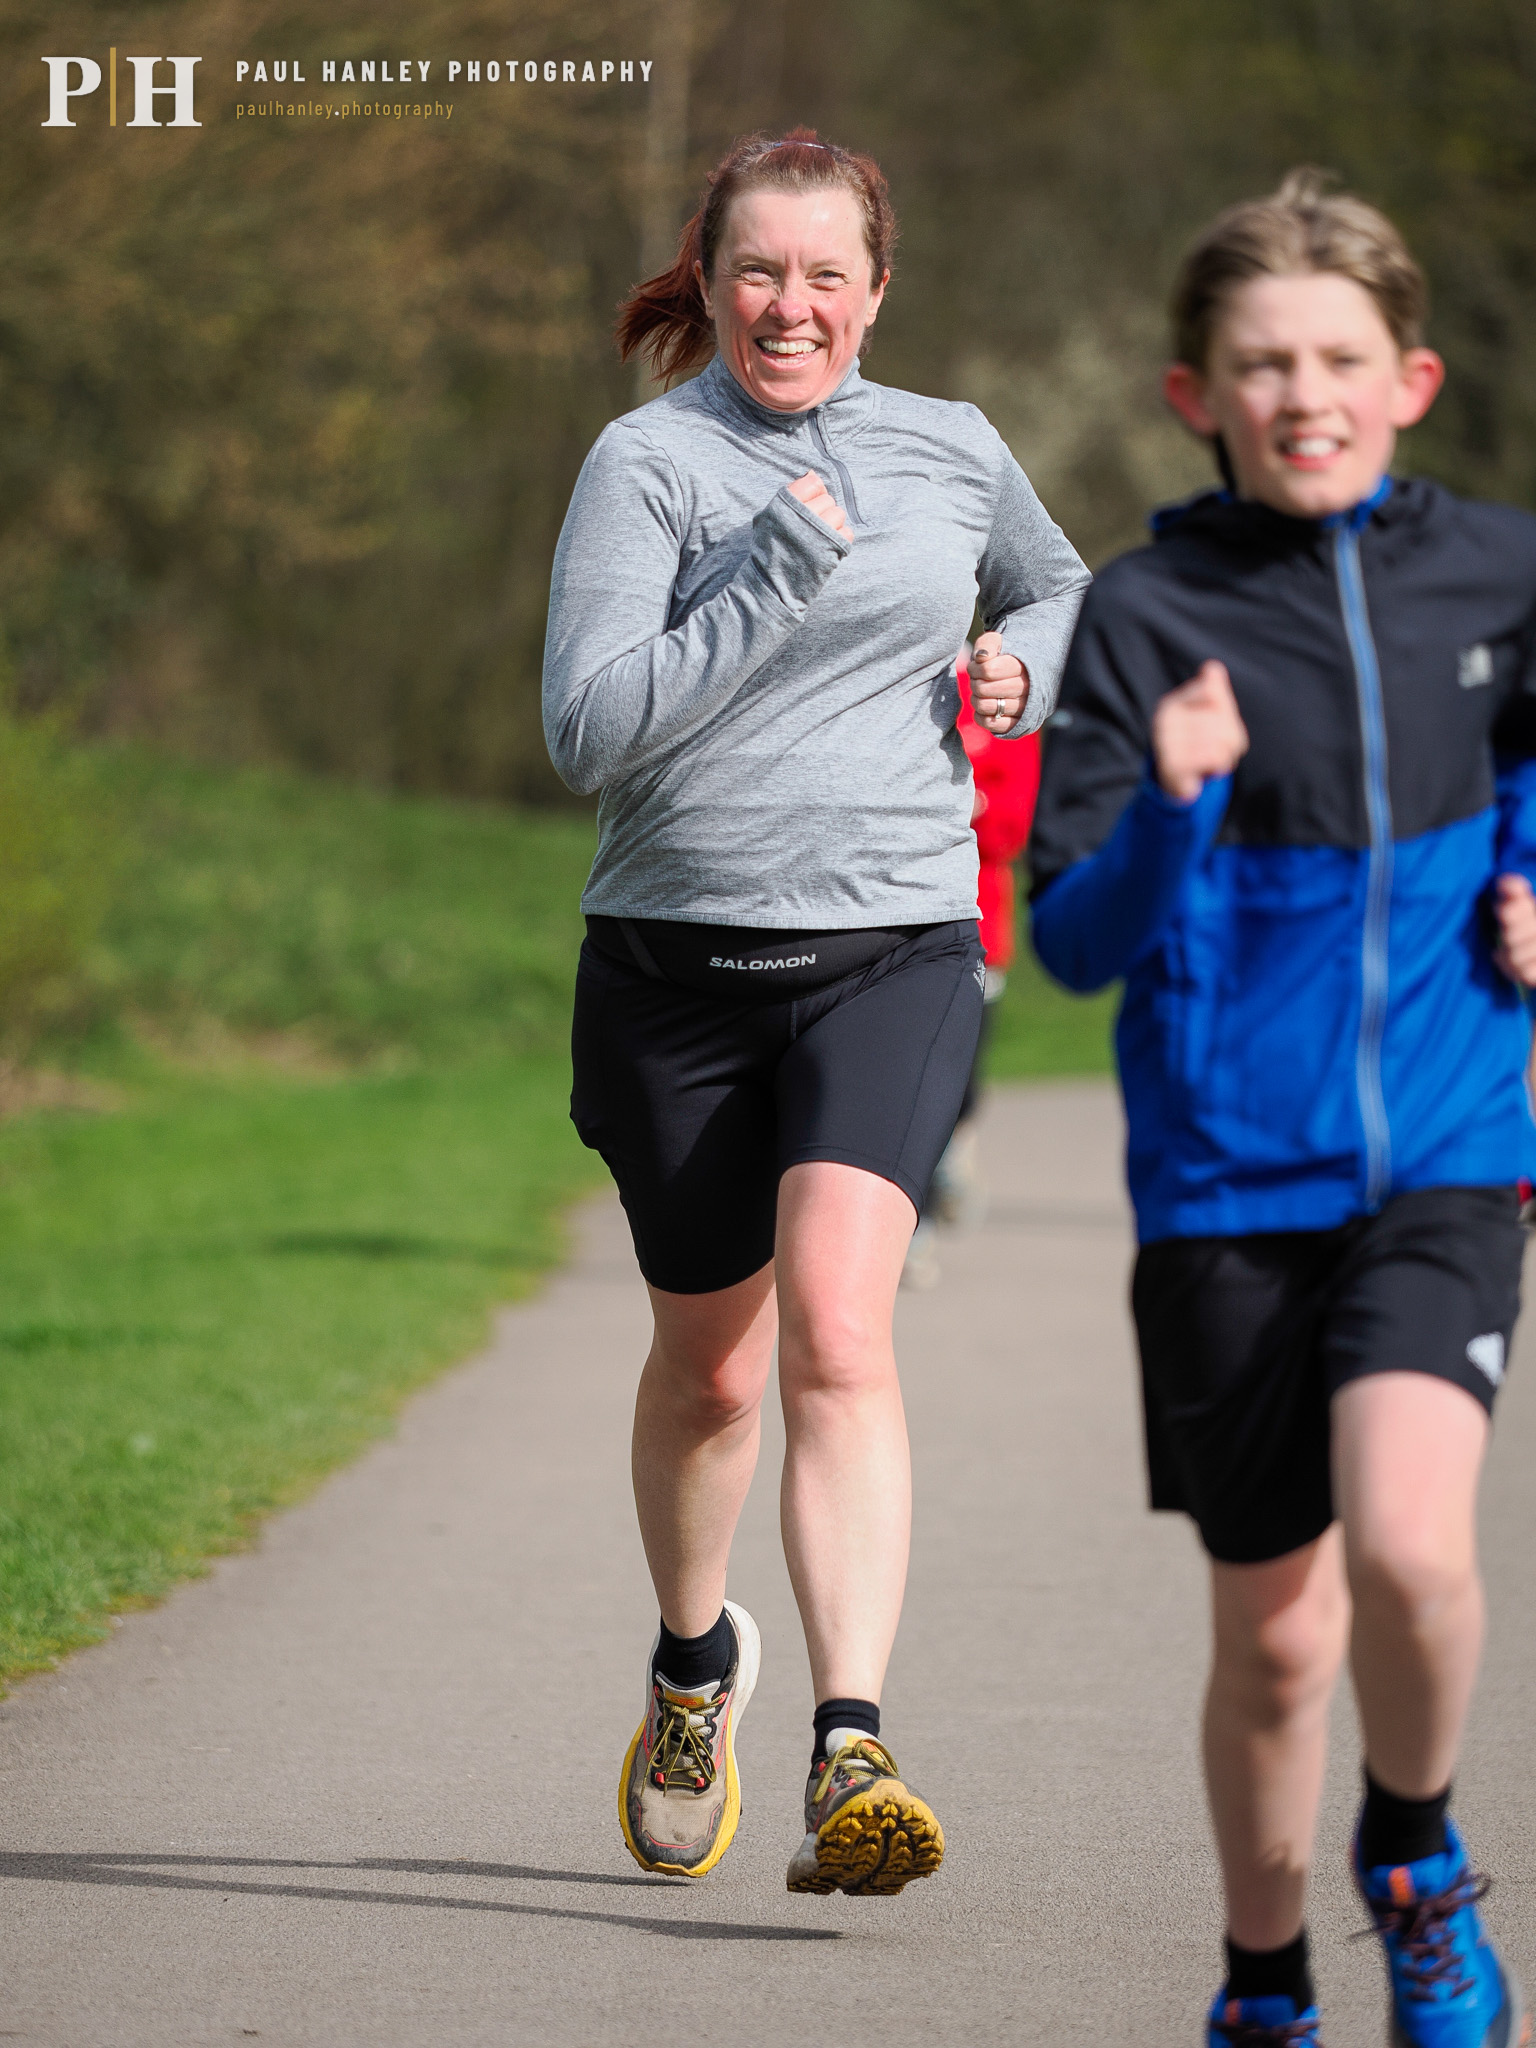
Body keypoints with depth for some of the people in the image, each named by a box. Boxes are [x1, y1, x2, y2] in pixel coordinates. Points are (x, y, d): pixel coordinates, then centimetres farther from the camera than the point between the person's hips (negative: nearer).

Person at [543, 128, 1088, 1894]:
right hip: (675, 959, 0)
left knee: (837, 1333, -20)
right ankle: (693, 1661, 43)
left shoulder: (952, 452, 8)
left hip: (891, 952, 0)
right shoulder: (647, 462, -4)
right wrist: (779, 573, -19)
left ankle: (852, 1764, -27)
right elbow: (588, 732, -15)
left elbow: (1058, 586, 30)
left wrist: (1028, 666, 8)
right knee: (708, 1363, 14)